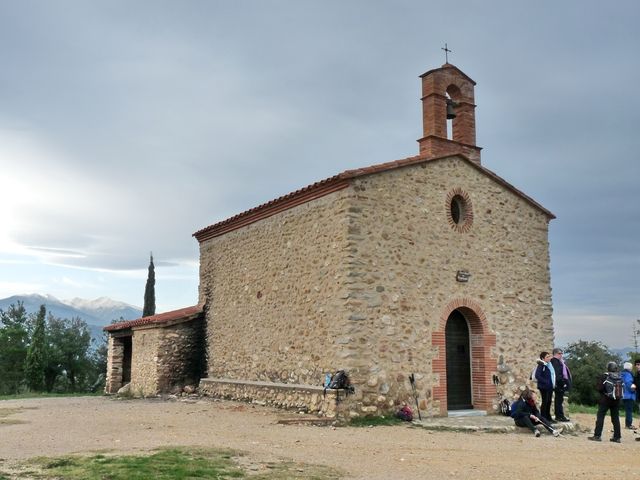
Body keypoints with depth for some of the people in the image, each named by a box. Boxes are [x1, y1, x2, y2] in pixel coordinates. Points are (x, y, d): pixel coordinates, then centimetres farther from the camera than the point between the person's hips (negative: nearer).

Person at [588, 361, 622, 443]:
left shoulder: (604, 376, -11)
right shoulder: (620, 377, 1)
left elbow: (599, 388, -14)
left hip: (605, 400, -4)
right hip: (616, 401, 4)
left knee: (600, 417, 1)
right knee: (616, 418, 11)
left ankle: (597, 435, -2)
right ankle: (617, 437, 12)